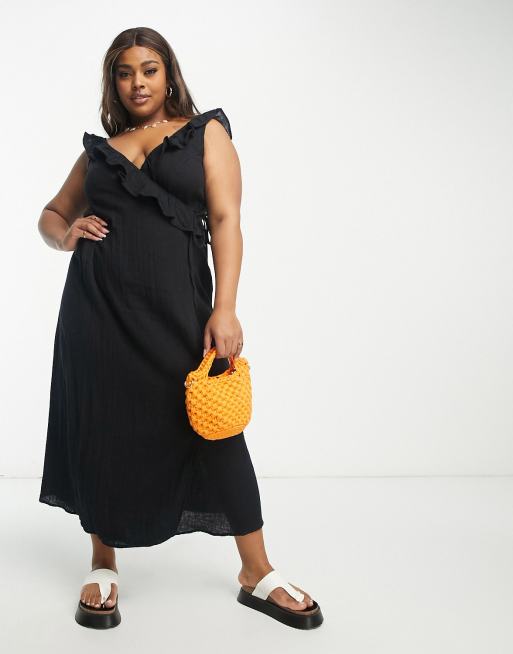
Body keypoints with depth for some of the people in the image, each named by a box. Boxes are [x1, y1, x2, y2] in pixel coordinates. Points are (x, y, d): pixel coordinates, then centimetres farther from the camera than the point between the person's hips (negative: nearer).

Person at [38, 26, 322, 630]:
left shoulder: (206, 132, 9)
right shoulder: (99, 148, 16)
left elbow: (225, 221, -2)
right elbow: (52, 213, 26)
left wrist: (224, 309, -14)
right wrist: (65, 235, 0)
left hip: (176, 304, -2)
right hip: (97, 304, 3)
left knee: (215, 429, -1)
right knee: (103, 429, 6)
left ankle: (257, 574, 12)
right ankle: (104, 566, 25)